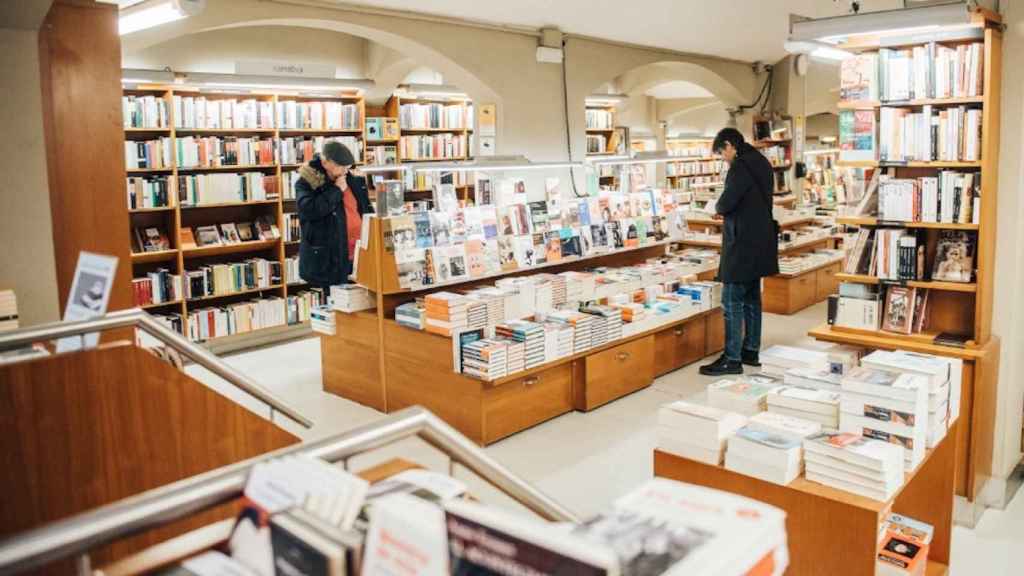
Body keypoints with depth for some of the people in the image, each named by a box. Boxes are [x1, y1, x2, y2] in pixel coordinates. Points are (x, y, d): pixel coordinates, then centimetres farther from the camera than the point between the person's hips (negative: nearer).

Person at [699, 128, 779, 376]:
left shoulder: (740, 166, -17)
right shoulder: (762, 163, 13)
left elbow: (725, 204, -21)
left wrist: (717, 207, 1)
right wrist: (728, 209, 11)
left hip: (742, 243, -10)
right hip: (760, 242, 10)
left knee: (732, 302, -5)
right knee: (751, 298, 17)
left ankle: (732, 360, -2)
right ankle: (751, 351, 26)